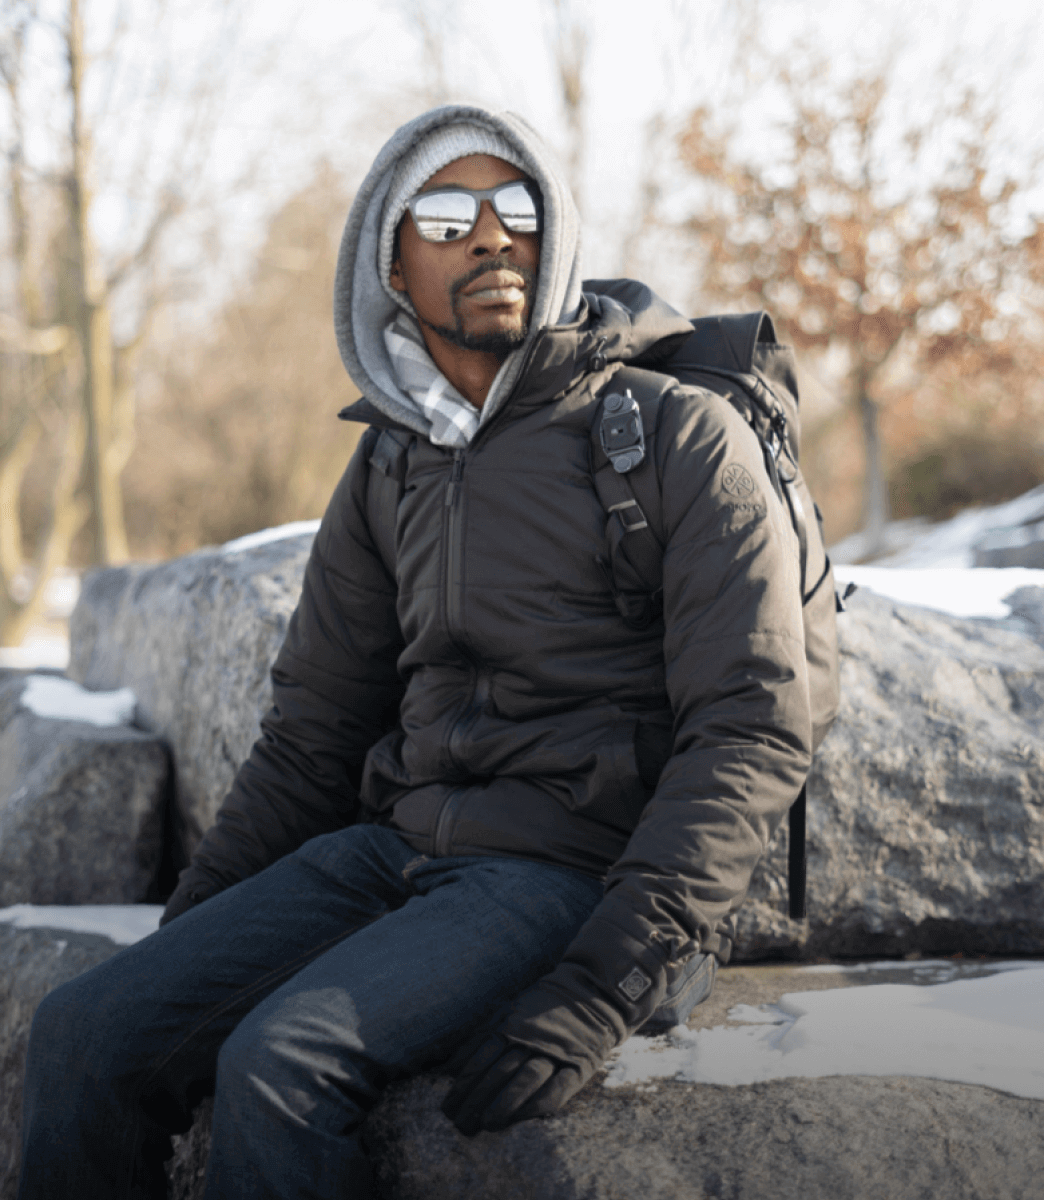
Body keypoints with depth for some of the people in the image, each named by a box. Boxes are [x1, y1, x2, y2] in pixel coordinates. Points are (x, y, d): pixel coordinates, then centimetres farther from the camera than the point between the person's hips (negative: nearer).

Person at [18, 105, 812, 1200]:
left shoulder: (683, 436, -4)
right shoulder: (387, 469, 14)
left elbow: (754, 733, -12)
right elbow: (311, 738, 18)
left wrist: (607, 984, -22)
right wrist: (180, 936, 9)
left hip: (573, 871, -5)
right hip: (393, 850, 6)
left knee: (279, 1064, -28)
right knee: (83, 1033, -12)